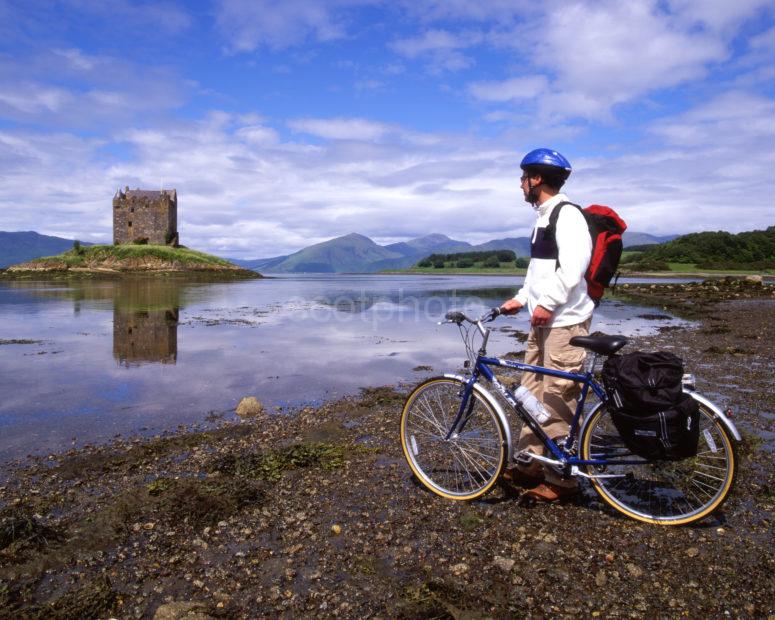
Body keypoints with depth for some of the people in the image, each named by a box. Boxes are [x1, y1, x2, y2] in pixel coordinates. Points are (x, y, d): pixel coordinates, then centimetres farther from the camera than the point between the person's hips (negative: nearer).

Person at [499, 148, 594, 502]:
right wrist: (522, 298, 15)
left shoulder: (567, 214, -10)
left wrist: (548, 303, -23)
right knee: (532, 394, 12)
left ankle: (561, 479, 7)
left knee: (558, 400, -5)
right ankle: (530, 464, 23)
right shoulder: (543, 216, 20)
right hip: (542, 320, 10)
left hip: (564, 320, -10)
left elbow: (573, 265, -23)